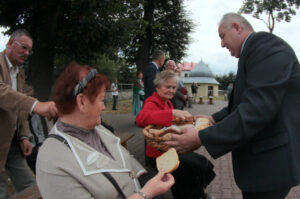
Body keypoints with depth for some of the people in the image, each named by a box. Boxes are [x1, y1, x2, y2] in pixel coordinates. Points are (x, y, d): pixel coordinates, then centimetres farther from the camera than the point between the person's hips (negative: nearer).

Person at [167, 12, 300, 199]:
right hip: (257, 156, 10)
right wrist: (213, 119, 9)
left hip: (271, 161, -10)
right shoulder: (254, 51, 14)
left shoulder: (266, 46, -19)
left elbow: (256, 110, -29)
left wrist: (201, 138, -27)